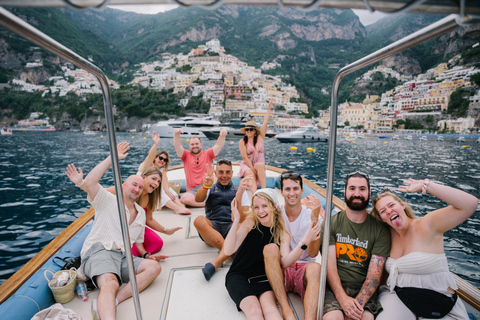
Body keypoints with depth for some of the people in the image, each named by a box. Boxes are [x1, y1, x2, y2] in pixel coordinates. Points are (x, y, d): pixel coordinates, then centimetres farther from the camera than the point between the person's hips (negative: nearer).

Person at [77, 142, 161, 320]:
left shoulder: (141, 213, 21)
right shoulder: (108, 200, 6)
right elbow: (89, 183, -14)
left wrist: (145, 255, 8)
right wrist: (112, 158, -14)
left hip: (123, 258, 6)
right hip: (98, 252, -5)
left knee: (154, 267, -19)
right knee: (111, 284, -34)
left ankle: (108, 302, -29)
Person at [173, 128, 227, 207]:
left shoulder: (207, 154, 13)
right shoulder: (186, 155, 13)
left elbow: (218, 145, -1)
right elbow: (177, 146, -2)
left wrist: (222, 136, -22)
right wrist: (177, 134, -22)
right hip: (192, 190, 1)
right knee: (184, 198, -31)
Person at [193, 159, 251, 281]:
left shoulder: (238, 191, 19)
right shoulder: (210, 189, 19)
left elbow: (243, 217, 7)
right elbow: (198, 199, -3)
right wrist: (206, 186, -26)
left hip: (232, 226, 0)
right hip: (211, 227, 1)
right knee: (199, 220, -32)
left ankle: (216, 262, -41)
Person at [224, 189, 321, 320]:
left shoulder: (282, 234, 0)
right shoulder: (250, 223, -9)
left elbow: (285, 262, -16)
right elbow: (228, 251, -17)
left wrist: (305, 241, -27)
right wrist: (236, 220, -27)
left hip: (263, 278, 2)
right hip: (239, 276, -2)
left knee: (270, 308, -27)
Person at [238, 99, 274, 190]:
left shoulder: (260, 138, 7)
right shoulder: (242, 142, 0)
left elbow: (265, 123, 1)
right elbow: (244, 157, -9)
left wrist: (269, 108, -2)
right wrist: (253, 169, -18)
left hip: (259, 165, 2)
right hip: (247, 165, -1)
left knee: (260, 165, -33)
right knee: (250, 174, -34)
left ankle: (264, 190, -41)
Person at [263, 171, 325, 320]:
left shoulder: (312, 215, -3)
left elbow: (313, 253, -13)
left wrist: (314, 218, -25)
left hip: (304, 269, 0)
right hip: (280, 270, 1)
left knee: (315, 267, -34)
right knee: (270, 248, -31)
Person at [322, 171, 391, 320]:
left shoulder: (380, 230, 3)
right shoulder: (331, 223, 1)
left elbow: (374, 274, -4)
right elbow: (329, 265, -6)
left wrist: (359, 302, -18)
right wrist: (343, 299, -19)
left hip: (364, 289, 1)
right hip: (334, 287, -1)